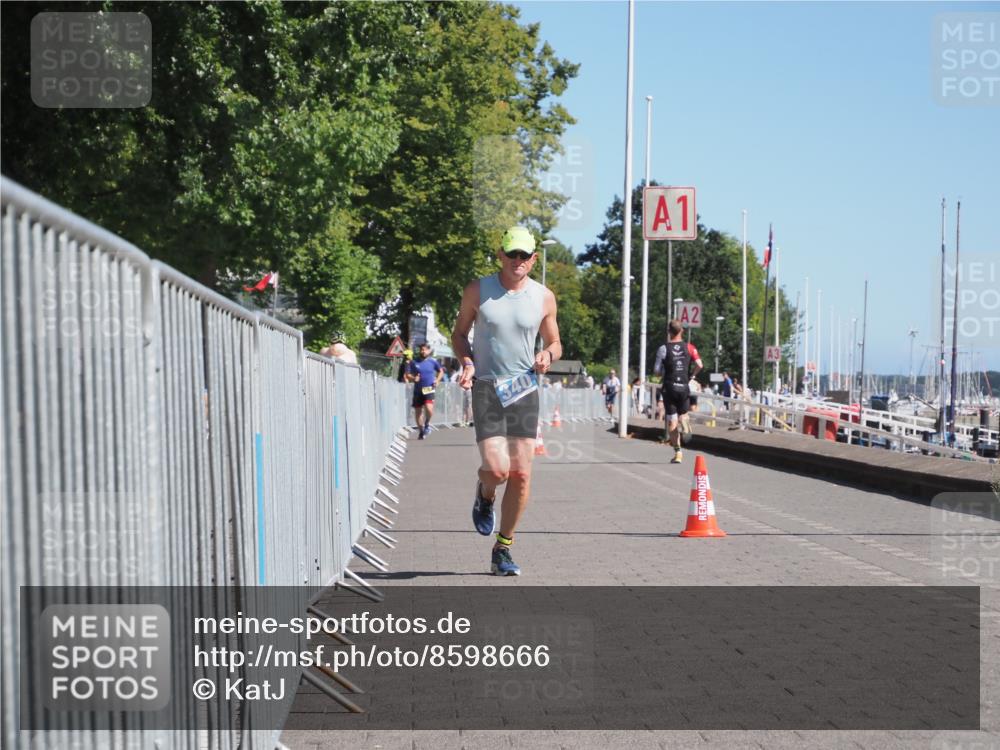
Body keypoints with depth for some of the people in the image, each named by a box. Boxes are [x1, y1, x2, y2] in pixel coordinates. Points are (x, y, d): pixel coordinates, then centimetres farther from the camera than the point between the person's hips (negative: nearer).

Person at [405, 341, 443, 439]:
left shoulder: (433, 361, 3)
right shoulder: (414, 362, 4)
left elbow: (441, 371, 17)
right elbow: (407, 375, 7)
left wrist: (437, 380, 1)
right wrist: (413, 378, -15)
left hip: (429, 390, -2)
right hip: (417, 390, 2)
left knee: (429, 408, -24)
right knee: (417, 412, 7)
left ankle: (427, 423, 5)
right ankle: (421, 431, 25)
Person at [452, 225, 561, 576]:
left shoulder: (544, 298, 5)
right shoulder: (477, 291, 0)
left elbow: (555, 343, 16)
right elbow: (459, 333, 12)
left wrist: (547, 355, -8)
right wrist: (467, 362, -7)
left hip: (524, 390, 2)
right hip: (486, 388, -2)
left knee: (521, 475, -1)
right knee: (497, 469, -16)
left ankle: (503, 550, 13)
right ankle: (485, 494, 23)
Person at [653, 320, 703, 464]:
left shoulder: (663, 348, -4)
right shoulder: (689, 347, 0)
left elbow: (657, 370, -5)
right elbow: (699, 365, -9)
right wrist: (691, 375, 8)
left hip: (669, 387, -2)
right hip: (684, 387, 2)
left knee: (672, 421, 2)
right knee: (682, 415, 16)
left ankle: (677, 451, -4)